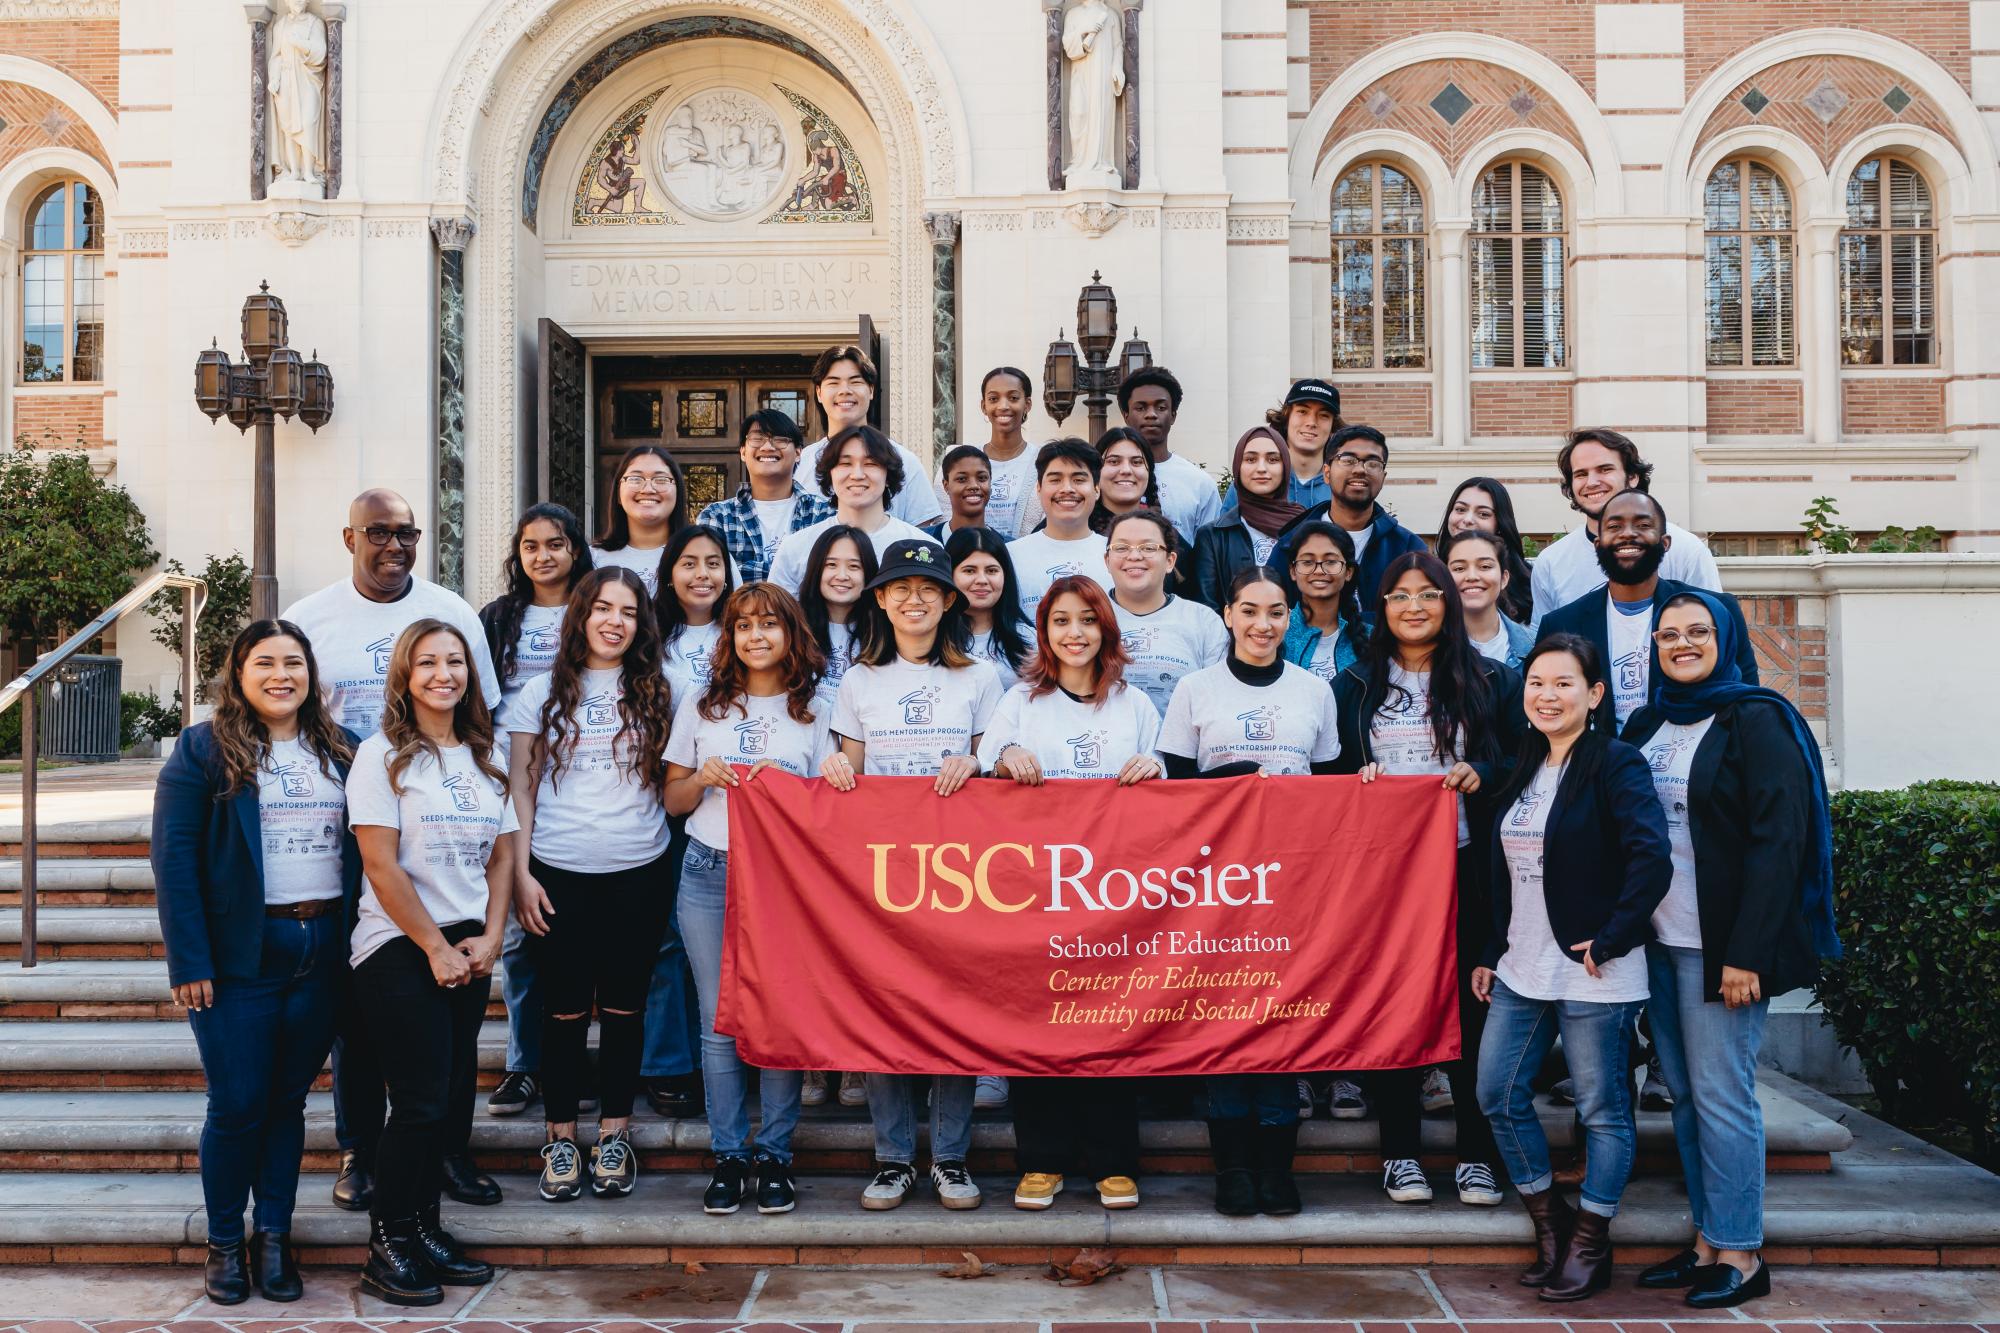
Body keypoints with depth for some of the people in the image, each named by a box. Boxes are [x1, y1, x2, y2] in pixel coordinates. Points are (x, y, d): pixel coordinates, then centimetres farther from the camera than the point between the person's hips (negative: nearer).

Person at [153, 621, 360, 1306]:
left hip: (322, 953, 3)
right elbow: (174, 856, -7)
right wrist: (189, 961, -12)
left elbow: (364, 849, 10)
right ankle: (224, 1242, 19)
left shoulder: (342, 750, 8)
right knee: (237, 1103, 3)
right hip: (239, 957, -3)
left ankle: (274, 1236, 22)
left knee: (288, 1100, 11)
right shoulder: (203, 749, -2)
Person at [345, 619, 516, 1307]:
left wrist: (488, 939, -1)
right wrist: (436, 947, -11)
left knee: (456, 1097, 6)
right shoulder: (383, 755, -6)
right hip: (399, 948, -5)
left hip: (467, 948, 5)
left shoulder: (485, 758, 11)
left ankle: (424, 1226, 21)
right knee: (423, 1102, -6)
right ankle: (386, 1246, 8)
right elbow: (381, 866, -11)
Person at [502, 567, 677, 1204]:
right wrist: (521, 873, -2)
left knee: (624, 1005, 7)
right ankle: (561, 1137, 19)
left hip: (638, 874, 1)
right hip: (560, 875, -1)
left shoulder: (654, 693, 9)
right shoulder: (545, 692, 6)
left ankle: (615, 1133, 21)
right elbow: (520, 789, 4)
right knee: (564, 1007, 5)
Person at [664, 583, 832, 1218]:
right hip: (710, 874, 1)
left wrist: (786, 785, -10)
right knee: (720, 1020, 2)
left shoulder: (814, 713, 8)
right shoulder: (701, 706, 13)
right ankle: (728, 1155, 13)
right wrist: (703, 778, -6)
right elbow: (673, 801, 14)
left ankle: (775, 1155, 9)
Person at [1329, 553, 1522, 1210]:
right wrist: (1356, 782, -11)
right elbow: (1328, 772, 10)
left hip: (1465, 866, -1)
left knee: (1471, 1006, 3)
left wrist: (1483, 773, -12)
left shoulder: (1491, 681, 6)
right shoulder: (1354, 686, 9)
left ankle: (1477, 1154, 15)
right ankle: (1400, 1151, 16)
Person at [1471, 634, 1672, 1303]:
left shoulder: (1616, 765, -11)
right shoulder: (1521, 769, 12)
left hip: (1591, 975, -7)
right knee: (1498, 1095, 9)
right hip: (1521, 970, 8)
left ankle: (1590, 1246, 18)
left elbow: (1652, 860, -22)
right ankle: (1549, 1222, 26)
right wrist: (1491, 953, 15)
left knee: (1603, 1109, 4)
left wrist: (1609, 939, -19)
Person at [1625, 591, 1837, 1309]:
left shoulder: (1756, 720, -6)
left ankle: (1740, 1255, 7)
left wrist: (1748, 953, -18)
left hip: (1719, 946, -6)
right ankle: (1707, 1242, 18)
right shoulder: (1646, 725, 14)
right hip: (1658, 940, 7)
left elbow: (1778, 840, -13)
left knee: (1721, 1095, -4)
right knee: (1685, 1095, 9)